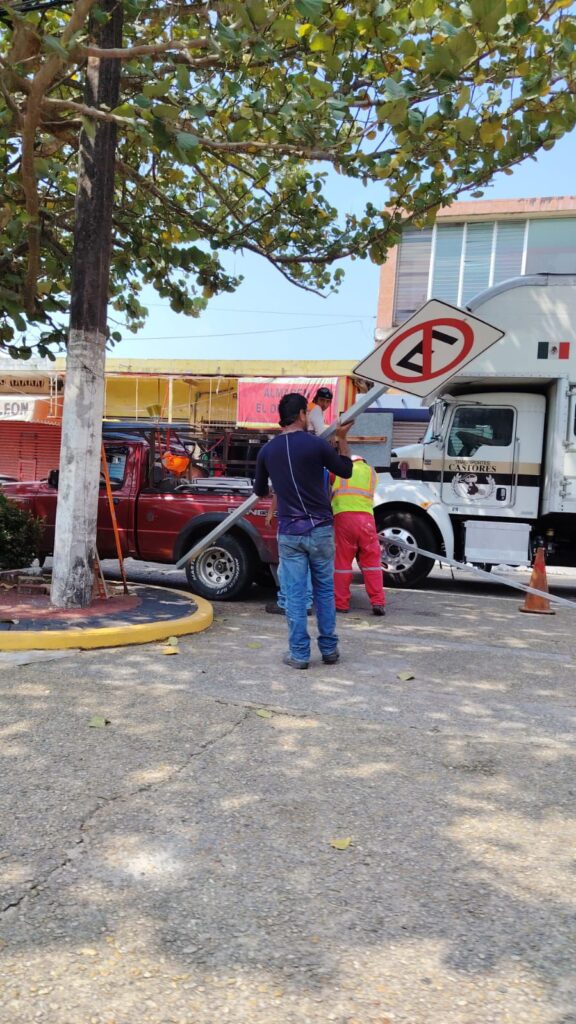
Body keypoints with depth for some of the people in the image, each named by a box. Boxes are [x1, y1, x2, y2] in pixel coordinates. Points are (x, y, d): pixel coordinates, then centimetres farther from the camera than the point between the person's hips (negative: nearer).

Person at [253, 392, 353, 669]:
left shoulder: (267, 450, 2)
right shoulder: (316, 444, -8)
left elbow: (260, 491, 16)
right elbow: (346, 471, 7)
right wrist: (342, 439, 17)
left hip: (289, 532, 1)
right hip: (320, 529, -1)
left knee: (295, 594, 5)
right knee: (325, 590, 12)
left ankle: (299, 654, 9)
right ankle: (329, 649, 19)